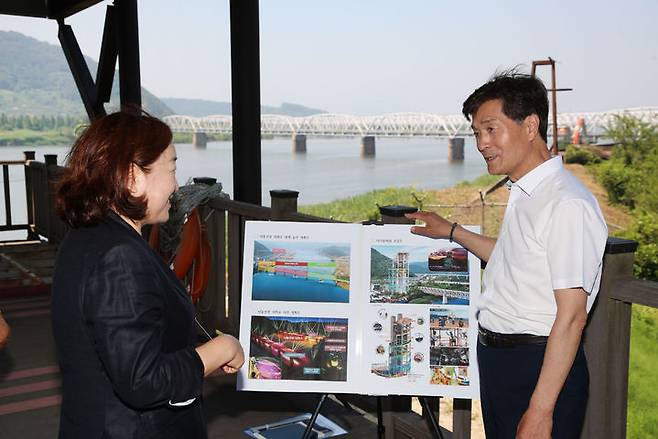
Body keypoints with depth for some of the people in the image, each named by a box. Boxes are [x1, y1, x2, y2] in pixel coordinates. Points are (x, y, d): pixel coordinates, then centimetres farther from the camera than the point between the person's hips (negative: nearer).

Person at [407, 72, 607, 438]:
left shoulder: (568, 205, -22)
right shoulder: (524, 195, 7)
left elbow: (571, 315, -23)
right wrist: (452, 232, 27)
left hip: (540, 365, -9)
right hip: (496, 357, 9)